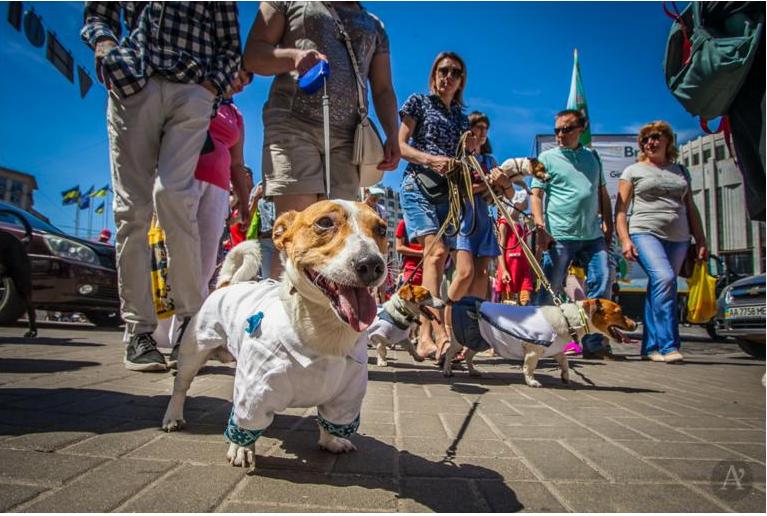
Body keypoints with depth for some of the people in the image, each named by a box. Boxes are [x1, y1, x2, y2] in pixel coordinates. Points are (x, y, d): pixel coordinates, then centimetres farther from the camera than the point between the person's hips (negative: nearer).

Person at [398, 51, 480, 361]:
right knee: (436, 251, -25)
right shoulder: (418, 102, 11)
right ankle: (441, 335, -34)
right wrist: (432, 160, -16)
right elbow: (401, 146, 1)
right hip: (419, 185, -6)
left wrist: (473, 151, 3)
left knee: (437, 258, -2)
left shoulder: (461, 117, 26)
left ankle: (424, 339, 2)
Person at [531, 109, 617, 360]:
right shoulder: (547, 157, 4)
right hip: (559, 236, -4)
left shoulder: (592, 157, 18)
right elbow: (536, 195, -4)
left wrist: (608, 225, 13)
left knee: (602, 283, -4)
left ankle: (594, 343, 4)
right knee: (551, 291, -1)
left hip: (593, 235, 5)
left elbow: (603, 193, 22)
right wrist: (540, 227, -16)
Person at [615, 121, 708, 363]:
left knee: (658, 289, 3)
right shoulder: (633, 171, 8)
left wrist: (701, 241, 13)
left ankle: (650, 347, 11)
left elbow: (691, 209, 20)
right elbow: (621, 209, 2)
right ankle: (668, 345, -24)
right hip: (645, 233, -4)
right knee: (664, 279, -25)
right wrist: (625, 239, -10)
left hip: (678, 238, 4)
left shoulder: (680, 171, 19)